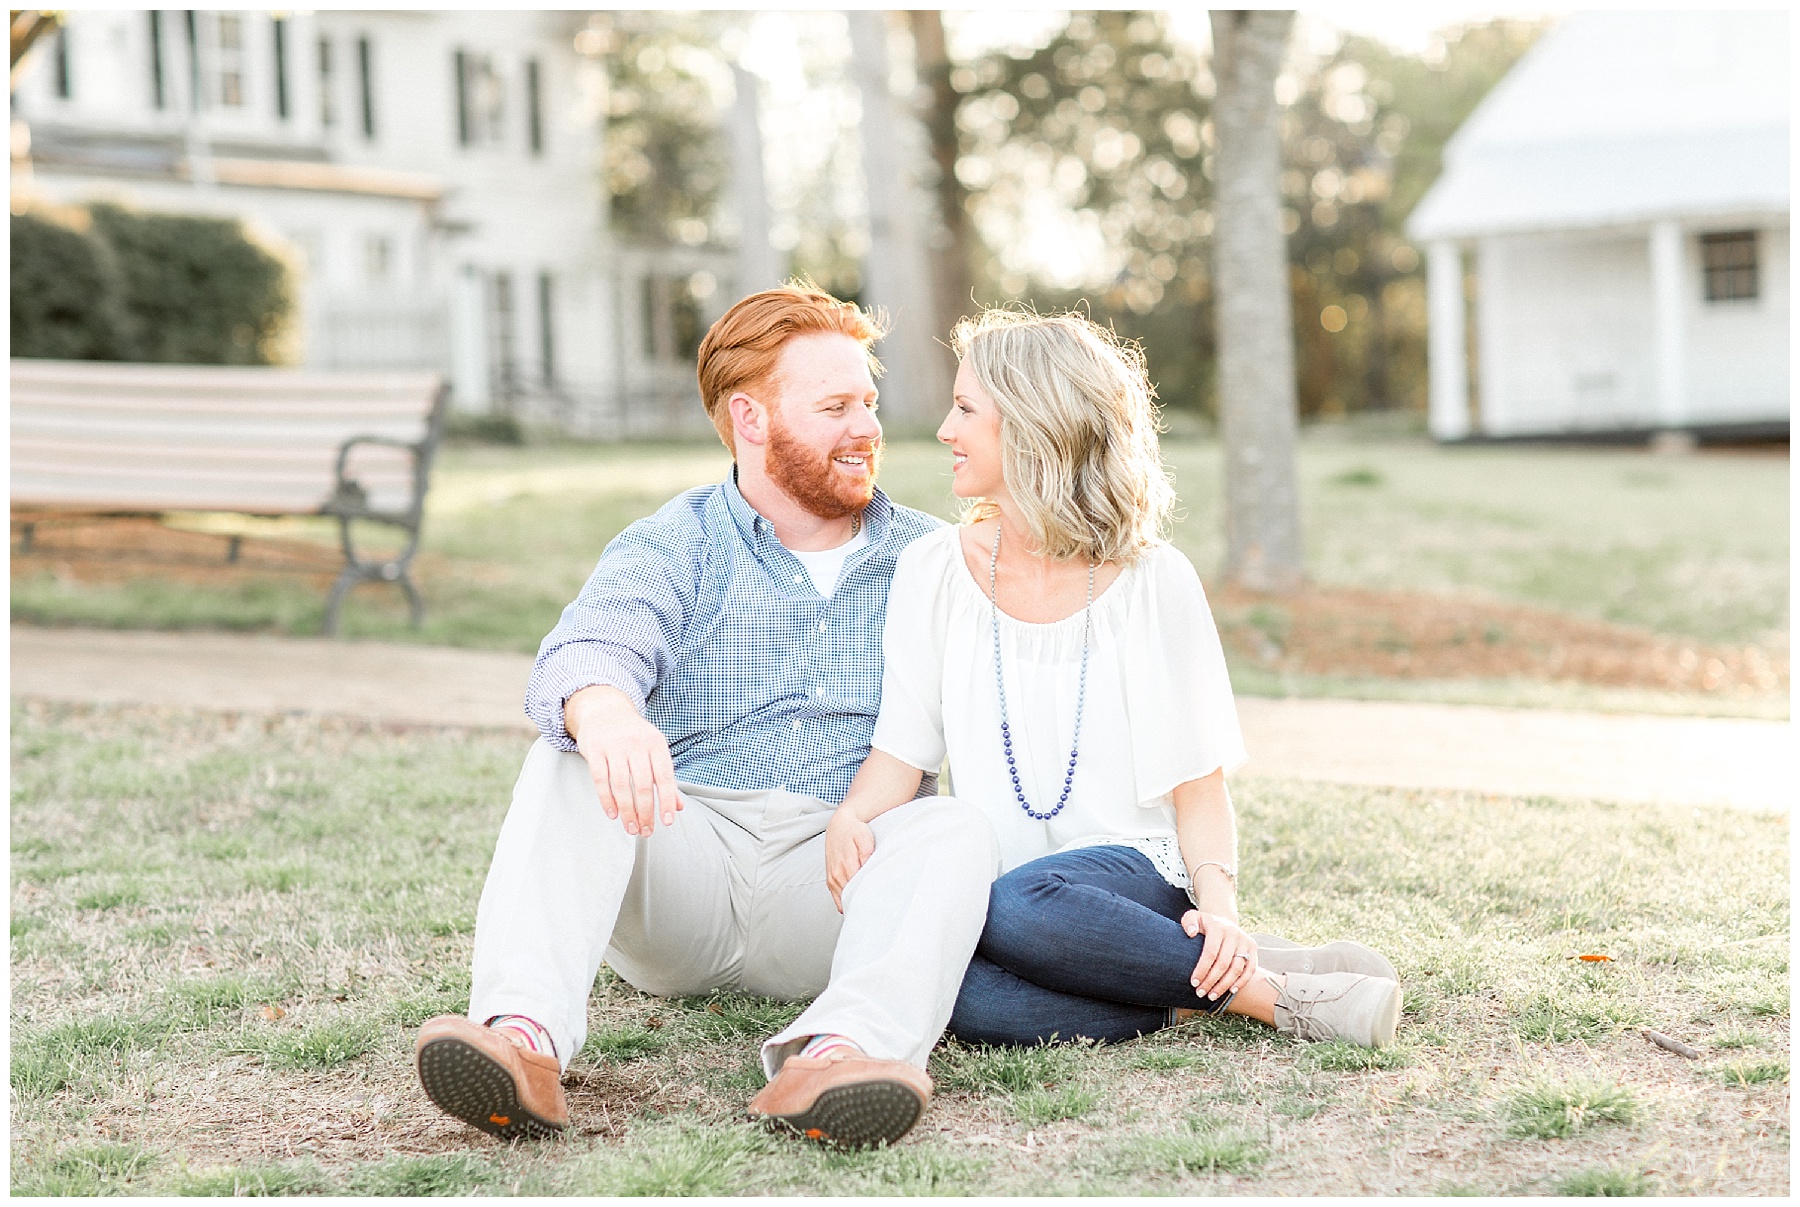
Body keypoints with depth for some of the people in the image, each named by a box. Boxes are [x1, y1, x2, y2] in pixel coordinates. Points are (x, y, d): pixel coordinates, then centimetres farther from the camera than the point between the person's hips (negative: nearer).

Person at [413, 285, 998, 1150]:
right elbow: (588, 648, -14)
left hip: (835, 882, 1)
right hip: (685, 859, 0)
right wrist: (603, 713, -40)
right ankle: (524, 1036, -48)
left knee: (955, 827, -29)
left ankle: (835, 1054, -57)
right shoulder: (672, 548, 8)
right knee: (566, 765, -27)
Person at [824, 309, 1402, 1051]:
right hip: (990, 877, 3)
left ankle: (1262, 983, -20)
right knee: (959, 996, -34)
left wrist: (1218, 905, -17)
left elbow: (1199, 785, 1)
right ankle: (1209, 993, -18)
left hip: (1132, 871, -2)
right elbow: (902, 749, 6)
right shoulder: (933, 571, 7)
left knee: (1019, 910, -39)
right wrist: (851, 817, -17)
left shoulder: (1154, 581, -1)